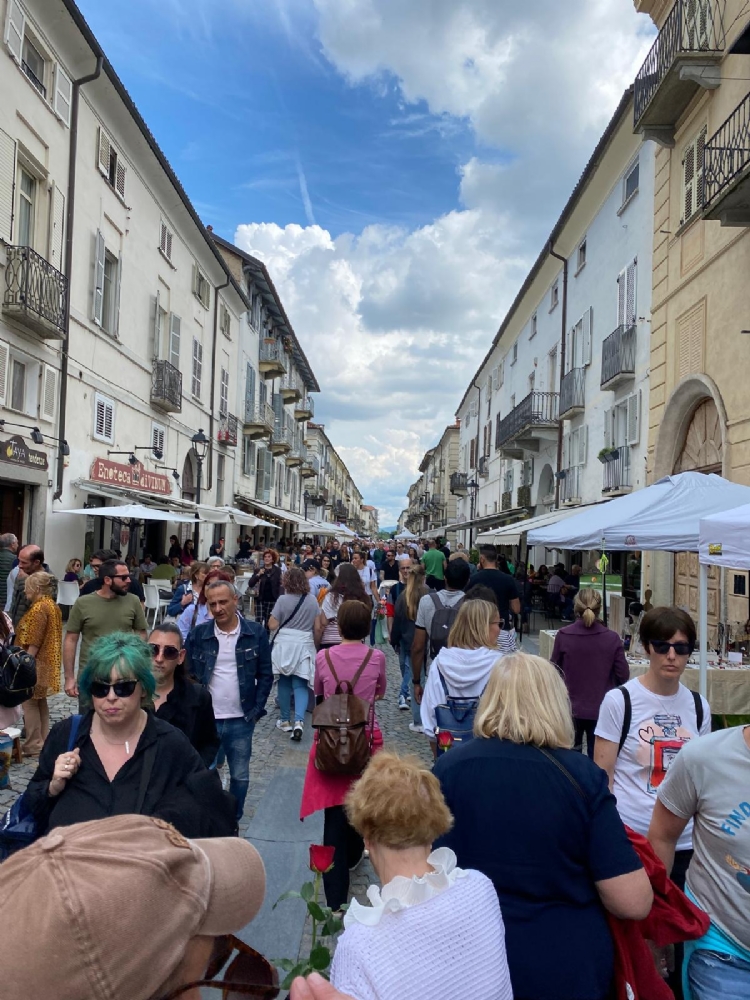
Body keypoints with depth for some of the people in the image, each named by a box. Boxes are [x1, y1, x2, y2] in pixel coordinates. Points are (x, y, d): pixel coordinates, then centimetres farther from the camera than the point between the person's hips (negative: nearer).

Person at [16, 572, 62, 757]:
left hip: (36, 663, -9)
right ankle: (43, 740, 23)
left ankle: (33, 746, 4)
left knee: (30, 702, -1)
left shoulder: (38, 608, -19)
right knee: (40, 701, 16)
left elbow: (34, 643, -21)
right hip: (47, 662, 10)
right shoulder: (52, 605, 10)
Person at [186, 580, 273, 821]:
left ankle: (233, 822, 33)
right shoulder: (197, 634, -4)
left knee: (240, 776, 13)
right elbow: (187, 675, 4)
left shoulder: (256, 633, -6)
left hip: (241, 720, 0)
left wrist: (256, 710, -5)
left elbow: (265, 675, 1)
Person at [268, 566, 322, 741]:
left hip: (284, 645, -2)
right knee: (300, 684, 2)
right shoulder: (313, 600, 1)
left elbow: (272, 625, -7)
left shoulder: (283, 599, -9)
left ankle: (285, 720, 22)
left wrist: (273, 616, 12)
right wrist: (315, 644, 19)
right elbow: (317, 628, 4)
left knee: (284, 683, 12)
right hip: (304, 645, 2)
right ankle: (299, 721, -14)